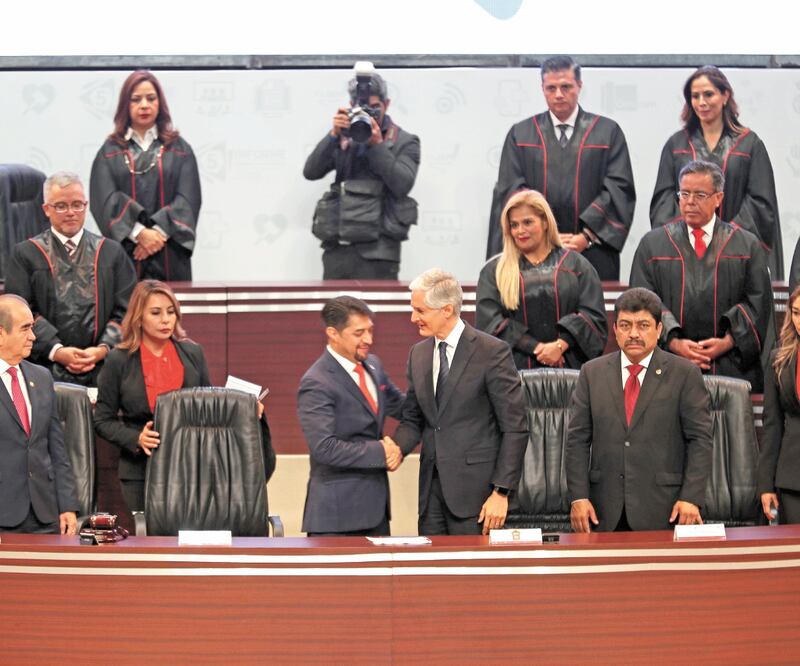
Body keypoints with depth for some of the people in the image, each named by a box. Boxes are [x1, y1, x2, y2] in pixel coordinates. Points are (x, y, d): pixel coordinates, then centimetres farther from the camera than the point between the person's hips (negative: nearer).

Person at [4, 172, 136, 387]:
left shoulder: (112, 252, 15)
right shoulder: (25, 254, 9)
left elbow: (125, 309, 10)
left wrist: (104, 349, -6)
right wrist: (56, 350, -11)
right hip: (47, 368, -1)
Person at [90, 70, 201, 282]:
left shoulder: (179, 149, 11)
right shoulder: (110, 151, 10)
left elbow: (188, 200, 0)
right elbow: (105, 200, -3)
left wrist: (159, 231, -15)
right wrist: (139, 232, -16)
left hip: (169, 257, 0)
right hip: (123, 254, 0)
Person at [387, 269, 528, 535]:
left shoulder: (492, 352, -9)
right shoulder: (418, 354, 11)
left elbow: (515, 427, -9)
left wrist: (501, 491, -13)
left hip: (474, 487, -6)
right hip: (431, 485, 6)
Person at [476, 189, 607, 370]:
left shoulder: (576, 265, 13)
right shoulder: (493, 271, 13)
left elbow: (593, 315, 3)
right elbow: (489, 321, 1)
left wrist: (561, 345, -13)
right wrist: (536, 347, -9)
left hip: (568, 367, 0)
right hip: (515, 368, 0)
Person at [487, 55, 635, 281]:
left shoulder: (608, 132, 9)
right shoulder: (520, 134, 12)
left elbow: (620, 188, 1)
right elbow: (510, 190, 4)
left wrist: (586, 237, -11)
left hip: (593, 255, -1)